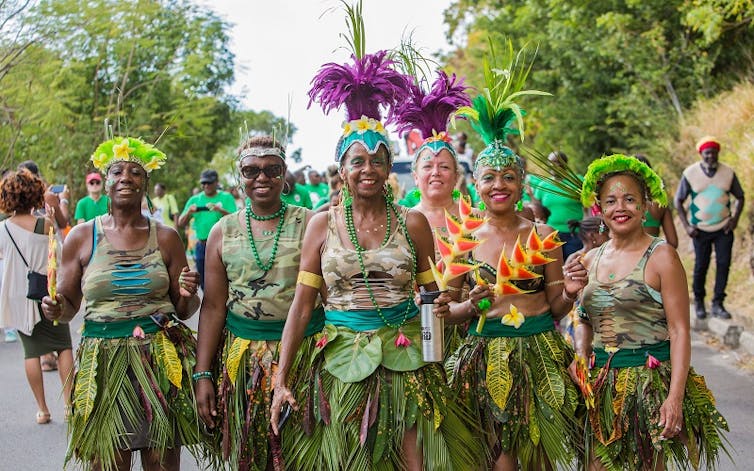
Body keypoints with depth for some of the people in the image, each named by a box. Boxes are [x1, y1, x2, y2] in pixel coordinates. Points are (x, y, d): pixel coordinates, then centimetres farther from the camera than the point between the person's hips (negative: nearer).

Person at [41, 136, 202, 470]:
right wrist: (56, 310, -14)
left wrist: (188, 295, -11)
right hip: (102, 362, 0)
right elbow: (68, 308, 8)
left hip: (161, 359, 1)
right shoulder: (81, 237, 3)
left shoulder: (166, 238, 5)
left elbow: (183, 311, 10)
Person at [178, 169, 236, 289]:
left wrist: (220, 210, -24)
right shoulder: (194, 200, 12)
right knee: (204, 282, 11)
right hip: (201, 246, 4)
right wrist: (189, 212, -12)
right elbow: (181, 223, 8)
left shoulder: (226, 198, 3)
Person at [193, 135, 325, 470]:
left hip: (303, 351, -2)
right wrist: (202, 375, 0)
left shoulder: (310, 224, -2)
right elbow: (213, 306, 5)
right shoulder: (223, 232, 5)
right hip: (242, 355, 2)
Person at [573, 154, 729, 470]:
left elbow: (679, 331, -12)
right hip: (600, 384, 5)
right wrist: (580, 355, -3)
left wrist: (675, 397, -19)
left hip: (650, 381, -5)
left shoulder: (661, 257, -8)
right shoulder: (591, 260, 8)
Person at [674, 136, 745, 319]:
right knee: (701, 265, 3)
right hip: (701, 229, -1)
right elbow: (678, 201, 0)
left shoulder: (728, 173, -2)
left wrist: (735, 219, -2)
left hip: (724, 228, 2)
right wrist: (686, 225, -7)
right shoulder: (690, 173, -7)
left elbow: (740, 197, 10)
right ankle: (698, 301, 23)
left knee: (724, 264, -3)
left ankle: (718, 304, 7)